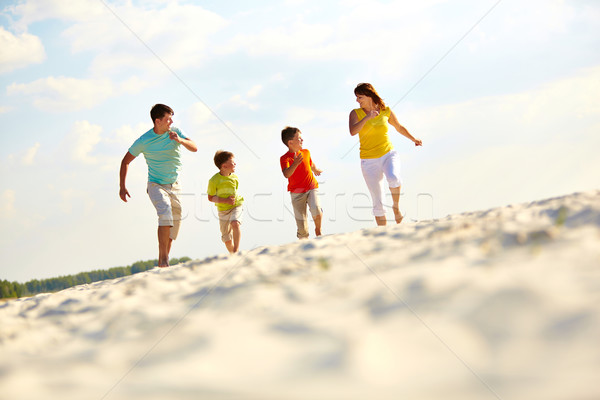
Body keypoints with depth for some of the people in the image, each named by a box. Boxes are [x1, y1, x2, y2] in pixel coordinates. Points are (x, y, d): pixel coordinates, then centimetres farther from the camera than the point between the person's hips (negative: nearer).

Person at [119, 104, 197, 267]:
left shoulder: (174, 132, -3)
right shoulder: (144, 141, -12)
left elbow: (194, 148, -6)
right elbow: (125, 161, -2)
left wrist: (180, 140, -26)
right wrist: (122, 187, -6)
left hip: (174, 186, 5)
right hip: (156, 185, -5)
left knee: (174, 224, 5)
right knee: (165, 211, -29)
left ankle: (162, 264, 17)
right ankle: (163, 258, -31)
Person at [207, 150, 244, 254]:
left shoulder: (234, 177, -1)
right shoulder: (214, 180, -14)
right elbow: (210, 198, -10)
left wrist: (235, 198, 0)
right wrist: (225, 201, -20)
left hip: (236, 206, 1)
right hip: (223, 210, -1)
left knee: (235, 223, -31)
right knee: (227, 239, 6)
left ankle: (236, 249, -25)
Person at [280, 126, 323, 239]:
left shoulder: (306, 152, 6)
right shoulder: (285, 158, -10)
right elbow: (286, 174, -28)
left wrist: (316, 170, 49)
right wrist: (295, 164, -43)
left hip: (311, 188, 2)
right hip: (296, 192, -2)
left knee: (316, 210, -26)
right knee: (301, 224, -6)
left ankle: (318, 229, 2)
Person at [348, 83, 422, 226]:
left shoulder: (386, 111, 2)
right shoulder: (355, 113, -2)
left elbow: (399, 127, 19)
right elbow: (352, 131, -22)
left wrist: (413, 139, 29)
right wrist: (367, 118, -33)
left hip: (388, 154, 0)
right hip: (369, 161, 0)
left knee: (393, 178, -34)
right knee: (377, 203, -2)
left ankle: (396, 207, -9)